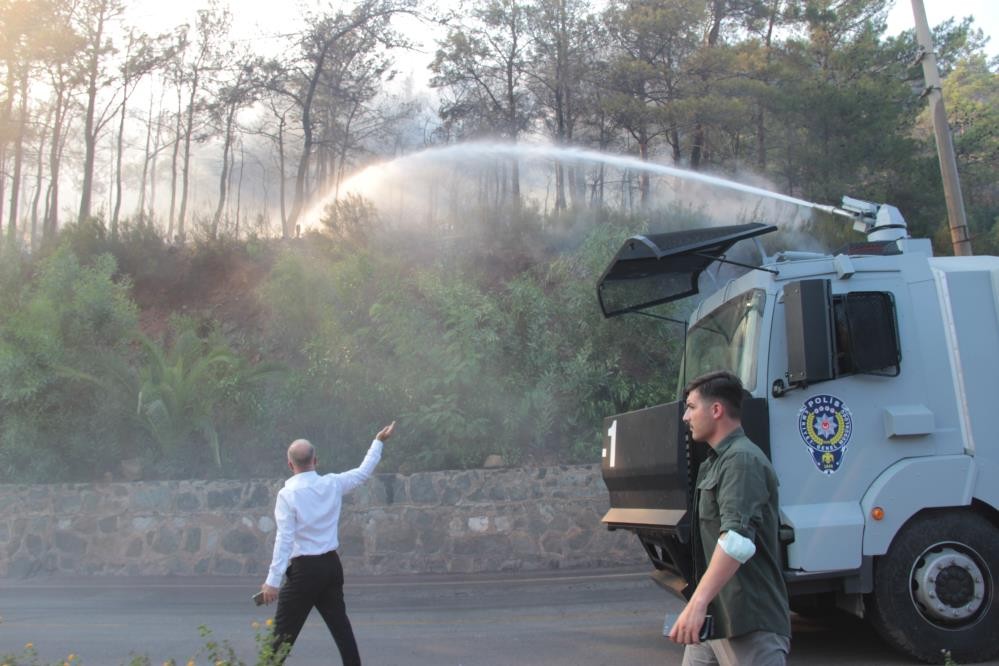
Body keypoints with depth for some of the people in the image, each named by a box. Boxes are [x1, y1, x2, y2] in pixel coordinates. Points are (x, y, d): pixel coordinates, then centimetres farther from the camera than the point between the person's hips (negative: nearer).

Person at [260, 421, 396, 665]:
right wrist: (379, 442, 29)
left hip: (304, 570, -5)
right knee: (340, 625, 13)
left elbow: (284, 540, -16)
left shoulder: (288, 494, -12)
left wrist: (273, 580, -14)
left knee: (284, 632, 1)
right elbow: (364, 472, 16)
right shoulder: (333, 484, 1)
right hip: (331, 565, 5)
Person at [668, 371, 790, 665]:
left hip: (750, 622, -9)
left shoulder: (742, 459, -15)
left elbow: (738, 540, -29)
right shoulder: (715, 462, 18)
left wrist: (697, 603, -34)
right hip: (713, 618, 10)